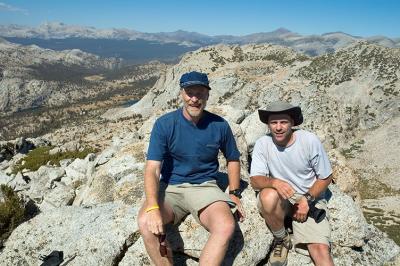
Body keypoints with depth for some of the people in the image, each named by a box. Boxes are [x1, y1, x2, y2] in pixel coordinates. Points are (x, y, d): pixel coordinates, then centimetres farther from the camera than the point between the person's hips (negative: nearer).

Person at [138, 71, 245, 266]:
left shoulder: (220, 125, -1)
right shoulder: (164, 124, -8)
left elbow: (233, 159, 15)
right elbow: (152, 169, -14)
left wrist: (234, 193, 6)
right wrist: (153, 208, -29)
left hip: (205, 186, 1)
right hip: (170, 187, 0)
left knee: (227, 226, -28)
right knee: (146, 222, -29)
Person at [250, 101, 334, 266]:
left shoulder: (310, 141, -12)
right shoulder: (262, 144, -10)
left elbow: (326, 177, -2)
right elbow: (255, 181, -15)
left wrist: (307, 199, -15)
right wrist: (274, 182, -36)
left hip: (310, 198, -1)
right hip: (281, 199, 1)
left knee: (321, 251, -22)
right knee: (269, 196, -34)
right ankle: (281, 240, -7)